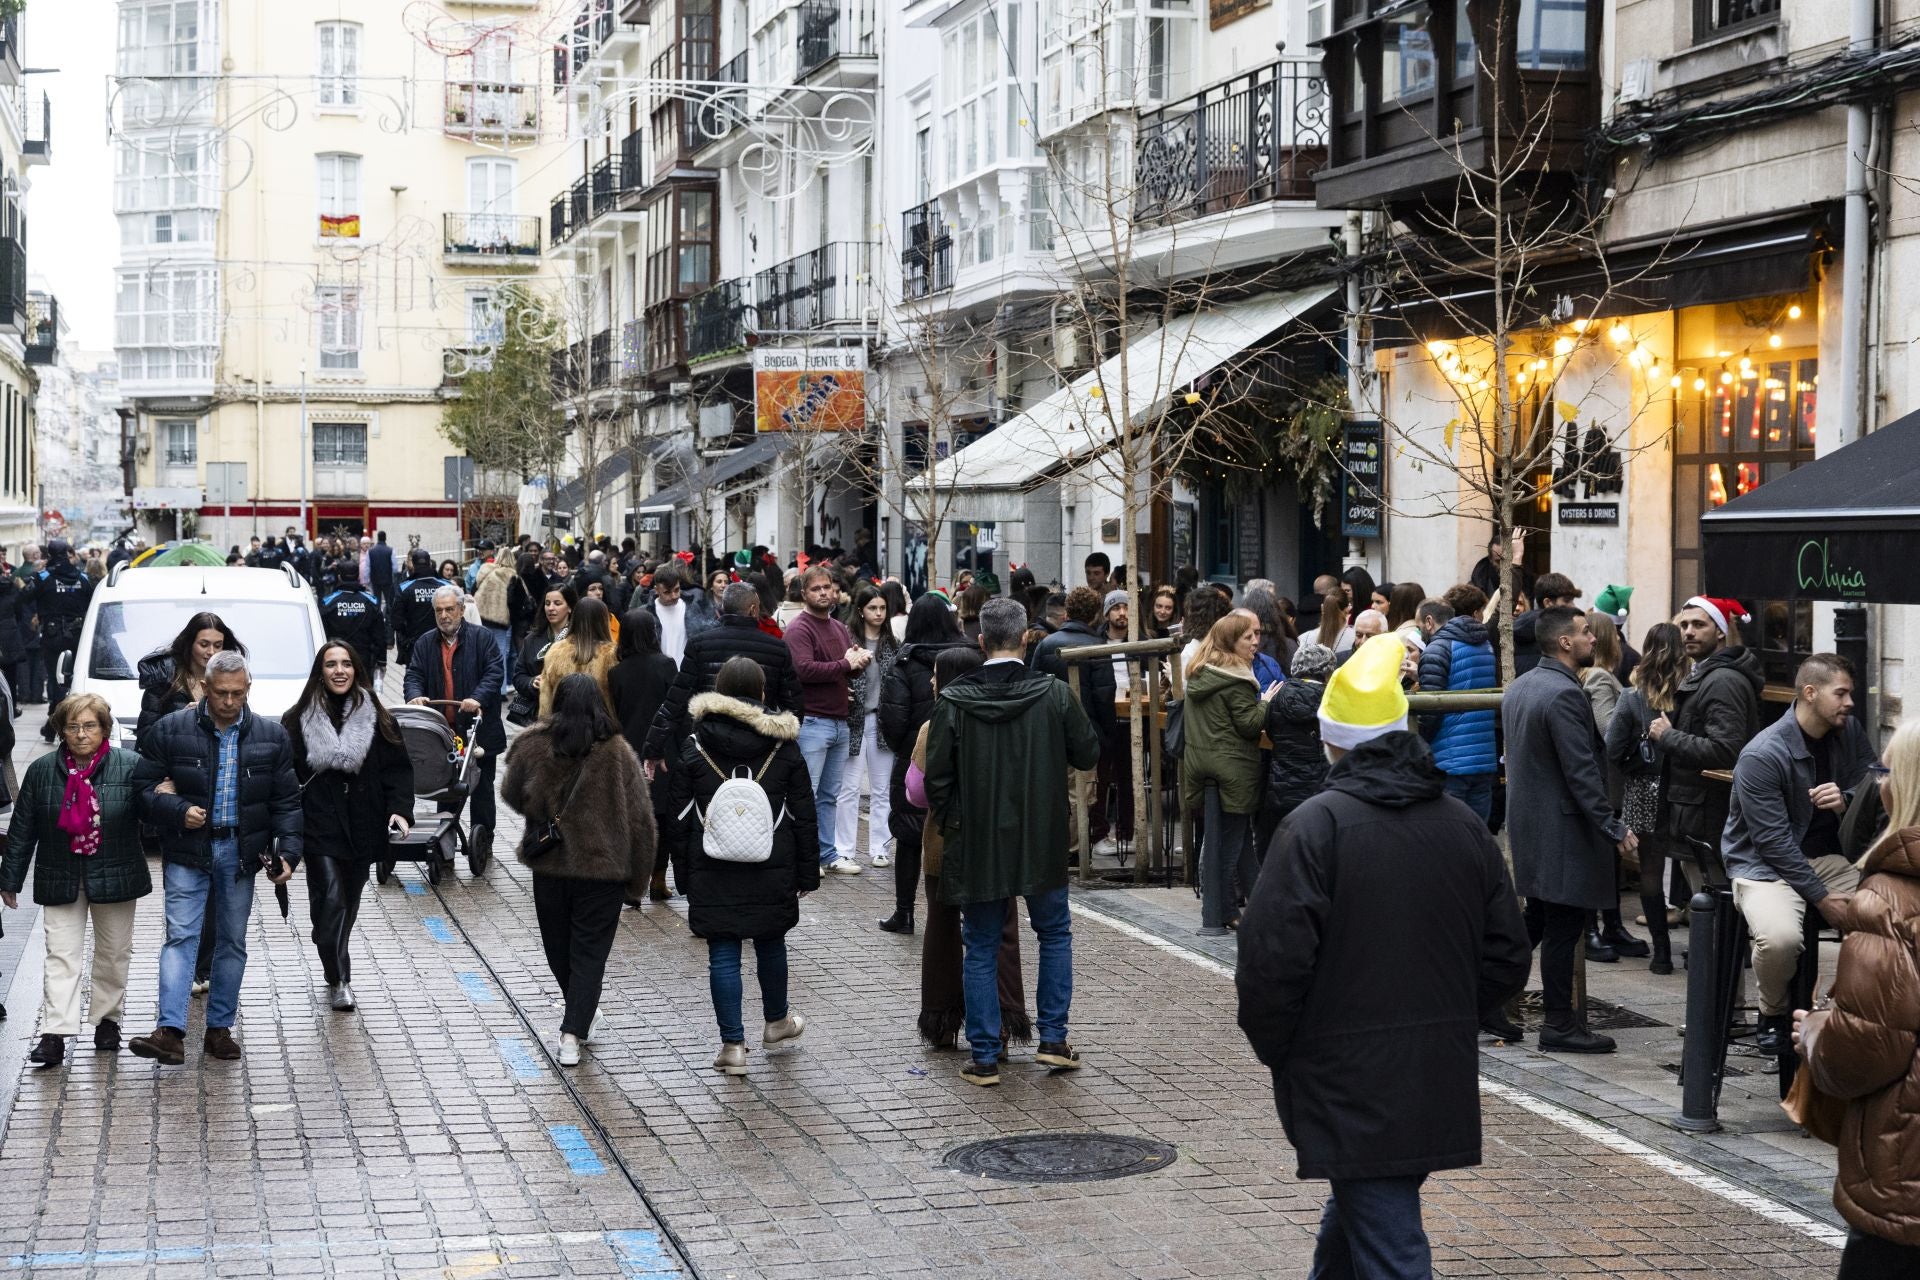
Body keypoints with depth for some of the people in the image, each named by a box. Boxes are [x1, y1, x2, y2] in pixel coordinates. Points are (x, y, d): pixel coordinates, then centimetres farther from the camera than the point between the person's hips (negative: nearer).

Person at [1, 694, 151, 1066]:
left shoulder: (130, 766, -7)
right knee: (61, 955, -4)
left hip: (114, 878, 0)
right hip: (61, 879, 0)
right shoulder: (42, 770, -2)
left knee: (113, 953, 11)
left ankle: (108, 1019, 28)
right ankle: (55, 1034, -8)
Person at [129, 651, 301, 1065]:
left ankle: (220, 1028, 18)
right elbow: (144, 785, 1)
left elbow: (286, 803, 5)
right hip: (188, 851, -2)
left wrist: (288, 852, -6)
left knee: (233, 941, 8)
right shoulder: (171, 730, -3)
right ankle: (170, 1032, -19)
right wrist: (178, 810, -16)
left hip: (240, 853, 3)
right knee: (181, 936, -11)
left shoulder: (271, 737, 3)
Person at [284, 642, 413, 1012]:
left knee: (348, 904, 13)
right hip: (318, 825, -3)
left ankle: (336, 970, 32)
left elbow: (397, 767, 5)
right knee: (329, 901, -12)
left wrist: (399, 808, -10)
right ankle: (338, 979, -2)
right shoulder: (299, 720, 0)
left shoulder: (375, 718, 5)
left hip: (362, 826, 3)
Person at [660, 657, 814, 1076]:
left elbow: (677, 817, 0)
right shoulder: (784, 745, 0)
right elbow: (803, 815, 3)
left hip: (713, 869, -2)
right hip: (772, 868, 2)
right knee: (770, 942, 20)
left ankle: (733, 1044, 1)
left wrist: (683, 874, 7)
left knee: (723, 953, 2)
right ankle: (777, 1021, 38)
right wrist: (807, 872, 9)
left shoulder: (694, 746, -3)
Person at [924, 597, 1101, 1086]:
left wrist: (946, 824, 10)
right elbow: (1088, 754, 1)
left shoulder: (953, 701, -10)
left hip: (977, 844, 0)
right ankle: (1053, 1039, 17)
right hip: (1042, 843, 0)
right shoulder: (1053, 694, -9)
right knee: (1055, 934, 20)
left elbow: (936, 777, -6)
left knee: (981, 949, 9)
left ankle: (983, 1057, 10)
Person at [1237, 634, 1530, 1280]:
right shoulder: (1463, 823, 7)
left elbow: (1272, 960, -18)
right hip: (1441, 1082, 6)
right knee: (1357, 1210, 25)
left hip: (1350, 1087, -6)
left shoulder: (1317, 825, -13)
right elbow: (1507, 957, 12)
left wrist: (1273, 1046, -1)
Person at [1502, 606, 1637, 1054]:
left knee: (1538, 917, 19)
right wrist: (1614, 829, -20)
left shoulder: (1519, 686, 10)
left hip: (1527, 821, 9)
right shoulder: (1564, 695, -20)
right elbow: (1581, 773, -23)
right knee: (1564, 925, -2)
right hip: (1561, 828, -9)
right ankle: (1559, 1024, 4)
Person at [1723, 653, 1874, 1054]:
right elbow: (1775, 842, -17)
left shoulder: (1849, 732, 3)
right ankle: (1773, 1017, -4)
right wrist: (1822, 898, -19)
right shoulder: (1761, 756, -17)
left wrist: (1845, 799, -12)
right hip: (1766, 865, -6)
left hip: (1827, 856, 6)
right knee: (1780, 937, -36)